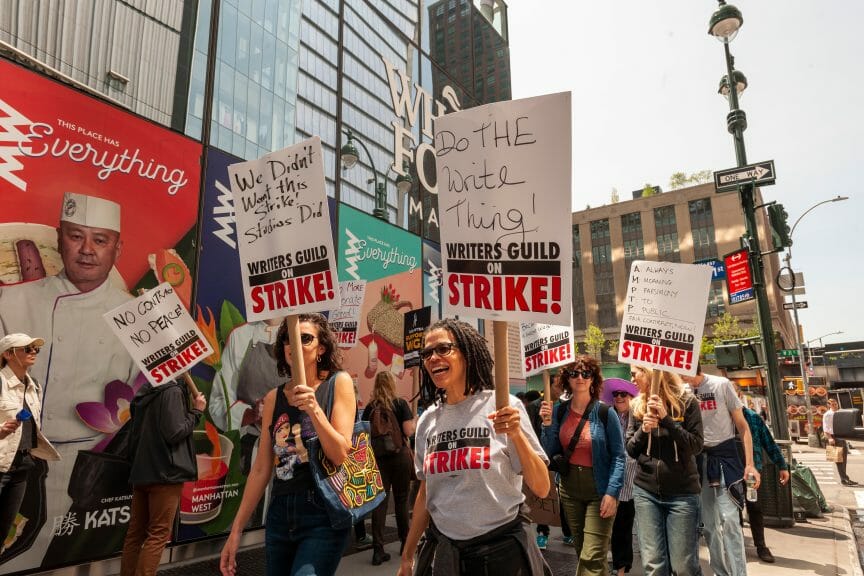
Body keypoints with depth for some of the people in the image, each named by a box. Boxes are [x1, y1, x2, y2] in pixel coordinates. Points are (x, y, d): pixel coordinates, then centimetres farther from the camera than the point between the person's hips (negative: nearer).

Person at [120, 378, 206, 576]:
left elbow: (134, 435, 19)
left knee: (135, 533, 12)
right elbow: (175, 433, -19)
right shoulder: (173, 391, -14)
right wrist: (196, 411, -9)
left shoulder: (144, 393, 12)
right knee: (159, 533, -2)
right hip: (165, 472, -8)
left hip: (141, 472, 8)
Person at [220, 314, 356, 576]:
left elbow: (341, 456, -11)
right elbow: (261, 469, 8)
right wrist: (236, 530, 8)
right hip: (279, 514, 5)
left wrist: (313, 410, -23)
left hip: (323, 515, -4)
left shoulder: (338, 383, -5)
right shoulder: (274, 397, 5)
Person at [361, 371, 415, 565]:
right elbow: (408, 431, -11)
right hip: (399, 455, -2)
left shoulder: (369, 407, 2)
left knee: (380, 500, 4)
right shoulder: (400, 403, -6)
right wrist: (414, 422, 8)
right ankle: (405, 542, 24)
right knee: (401, 499, 11)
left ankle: (378, 549, 3)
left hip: (378, 457, 2)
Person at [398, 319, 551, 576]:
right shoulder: (427, 420, 0)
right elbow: (425, 493, 10)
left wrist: (517, 435, -27)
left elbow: (541, 489, -13)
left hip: (500, 548, -3)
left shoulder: (502, 406, -13)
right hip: (441, 549, 4)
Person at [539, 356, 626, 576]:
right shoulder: (560, 412, 0)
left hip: (600, 492, -5)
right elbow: (550, 453, 3)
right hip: (569, 490, 5)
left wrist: (612, 492, -18)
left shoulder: (605, 413, -12)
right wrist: (547, 424, -11)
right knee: (582, 553, 19)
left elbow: (618, 456, -10)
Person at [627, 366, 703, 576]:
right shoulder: (637, 406, 5)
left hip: (682, 493, -3)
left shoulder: (686, 401, -4)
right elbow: (630, 450, 6)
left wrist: (666, 418, -19)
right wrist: (643, 430, -12)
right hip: (645, 492, 3)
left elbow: (696, 445, -9)